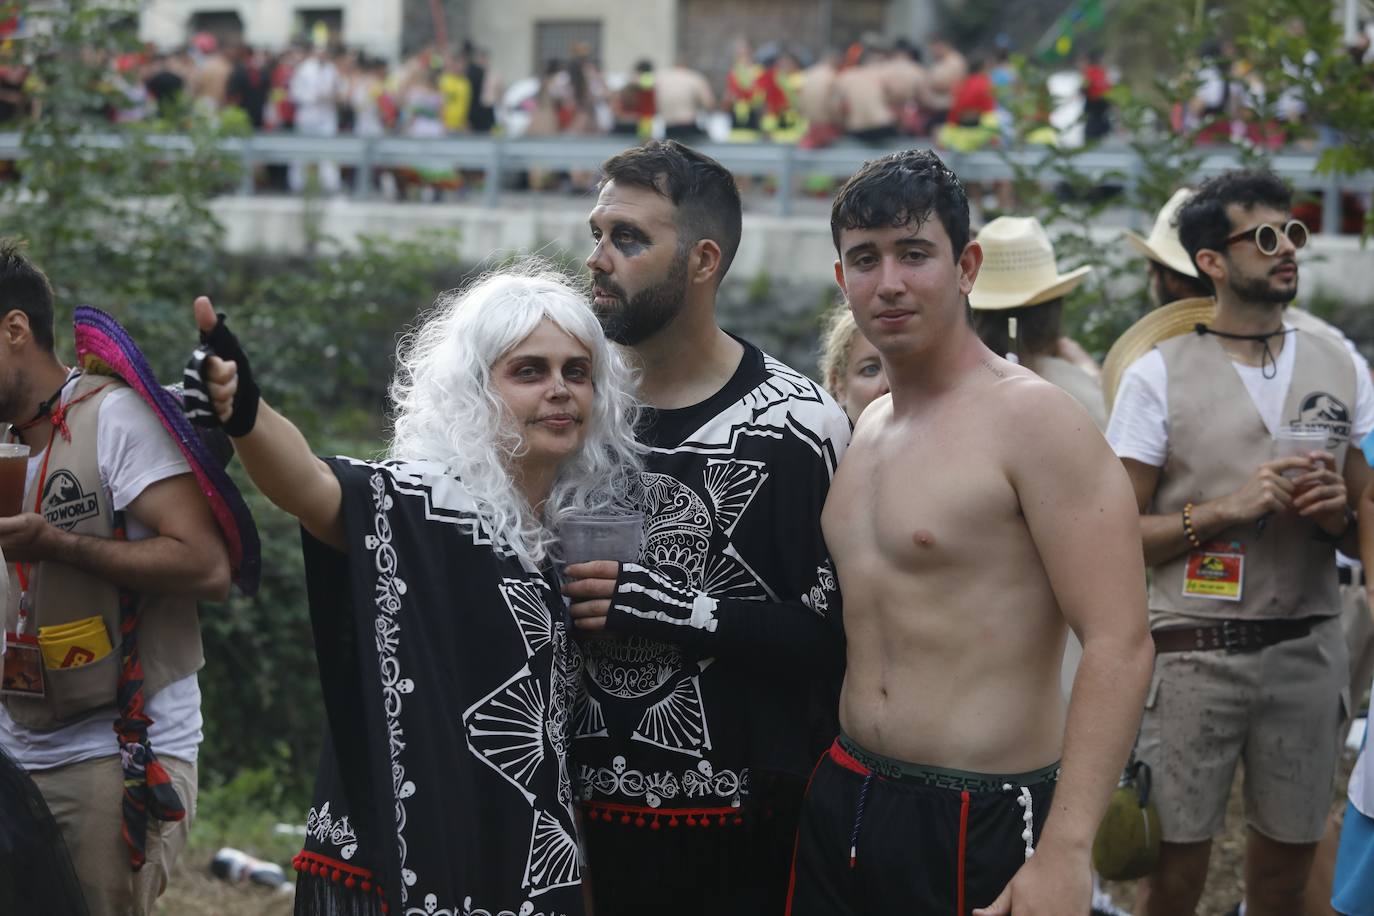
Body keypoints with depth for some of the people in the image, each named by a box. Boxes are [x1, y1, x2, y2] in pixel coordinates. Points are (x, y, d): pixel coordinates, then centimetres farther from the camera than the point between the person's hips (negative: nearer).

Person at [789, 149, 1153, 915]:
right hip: (840, 801, 7)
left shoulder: (1033, 420, -13)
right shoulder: (868, 426, 11)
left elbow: (1119, 645, -19)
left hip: (981, 824, -7)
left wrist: (1066, 851, -27)